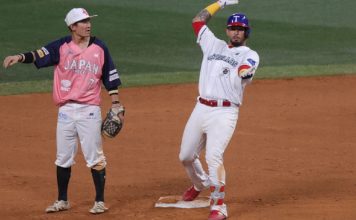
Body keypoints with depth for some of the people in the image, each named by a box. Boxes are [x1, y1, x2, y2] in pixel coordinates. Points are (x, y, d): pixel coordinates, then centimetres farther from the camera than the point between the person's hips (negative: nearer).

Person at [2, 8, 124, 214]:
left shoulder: (99, 48, 2)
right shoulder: (62, 46, -2)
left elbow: (110, 77, 7)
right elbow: (39, 55, -18)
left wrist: (116, 104, 2)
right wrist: (20, 57, -37)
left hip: (90, 110, -1)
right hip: (66, 110, 1)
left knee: (95, 157, 0)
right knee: (63, 158, 9)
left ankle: (100, 201, 10)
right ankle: (62, 200, 22)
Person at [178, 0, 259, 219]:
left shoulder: (250, 55, 3)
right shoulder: (214, 45, 18)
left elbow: (245, 73, -19)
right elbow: (199, 20, 24)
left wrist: (245, 72, -43)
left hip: (224, 113, -6)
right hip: (201, 109, 6)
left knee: (214, 156, -21)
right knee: (186, 156, 13)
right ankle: (200, 184, 44)